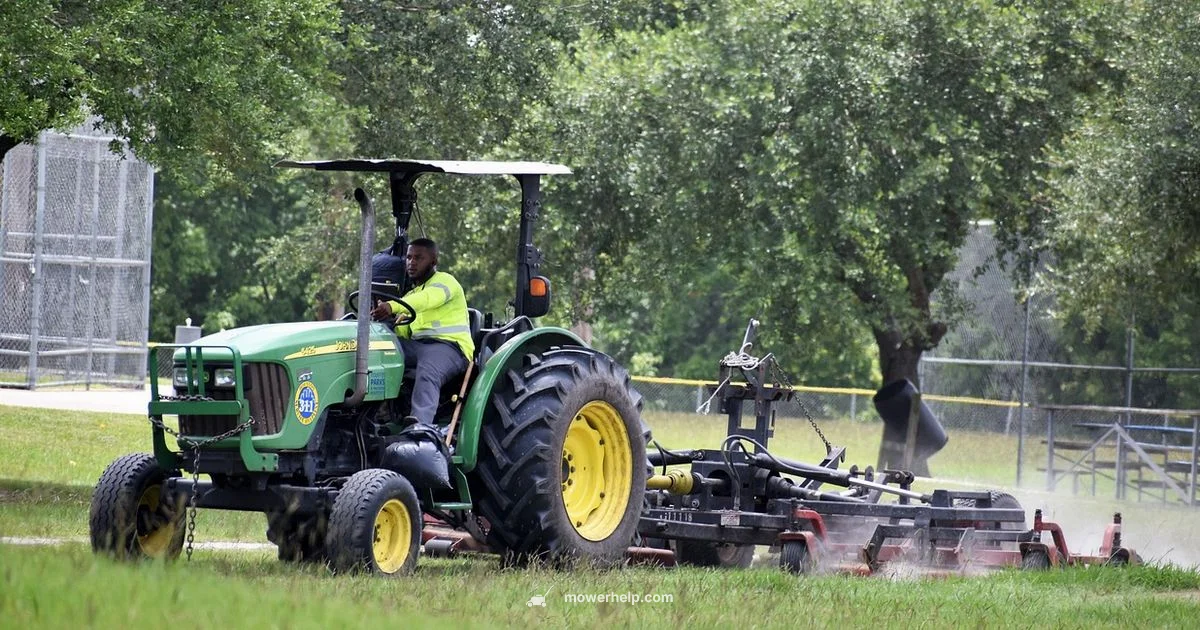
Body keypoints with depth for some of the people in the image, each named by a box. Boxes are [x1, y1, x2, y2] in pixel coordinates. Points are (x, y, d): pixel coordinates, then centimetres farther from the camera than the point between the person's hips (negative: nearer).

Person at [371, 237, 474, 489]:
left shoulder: (444, 282, 7)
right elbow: (402, 331, 23)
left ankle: (421, 429, -66)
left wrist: (393, 307, -35)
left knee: (427, 374, -41)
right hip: (414, 346, 8)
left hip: (448, 346, -8)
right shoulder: (411, 295, 33)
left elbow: (428, 298, -17)